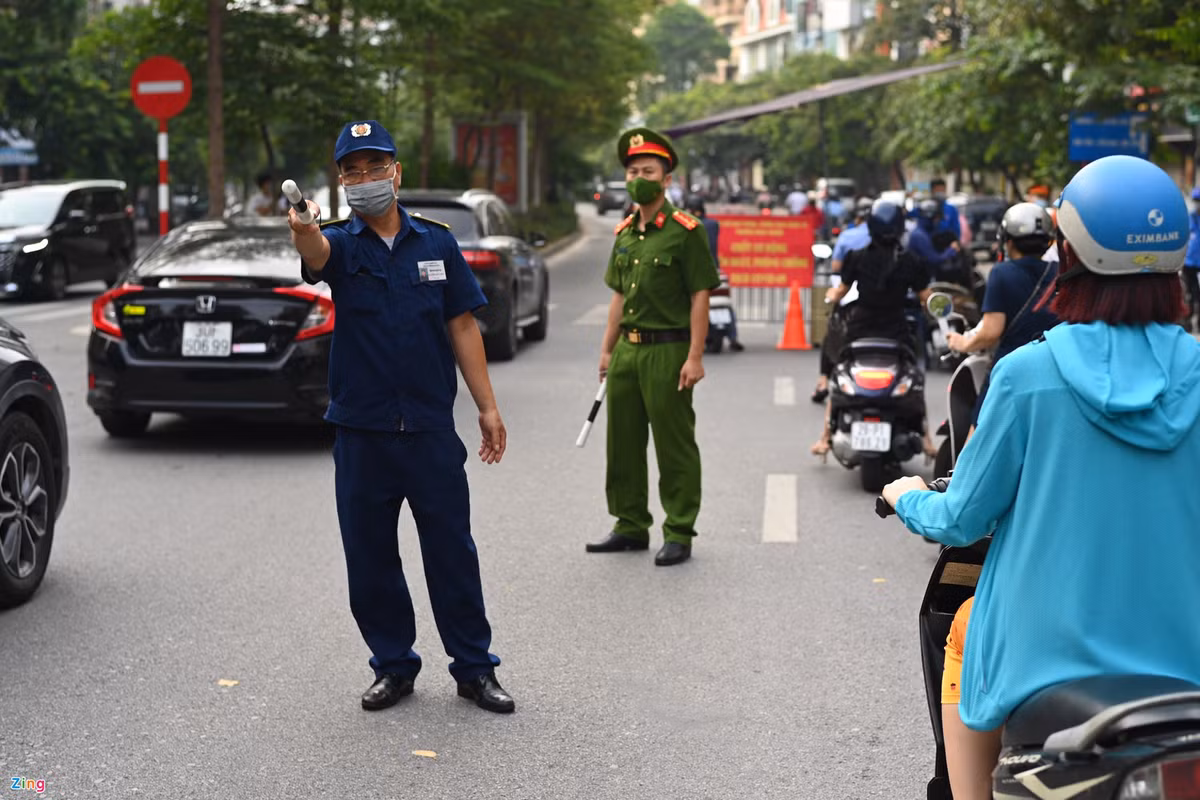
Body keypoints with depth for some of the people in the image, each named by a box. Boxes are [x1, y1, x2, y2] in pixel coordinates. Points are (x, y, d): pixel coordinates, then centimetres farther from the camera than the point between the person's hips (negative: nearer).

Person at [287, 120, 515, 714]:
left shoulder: (436, 243, 5)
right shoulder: (343, 244, 0)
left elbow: (462, 327, 8)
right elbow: (318, 256, -26)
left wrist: (488, 407, 3)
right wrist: (302, 232, -51)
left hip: (431, 427, 0)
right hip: (361, 431, 0)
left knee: (452, 552, 5)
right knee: (370, 559, 7)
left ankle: (474, 668, 17)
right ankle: (393, 666, 23)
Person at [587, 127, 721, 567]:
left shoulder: (685, 231, -8)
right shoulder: (624, 233, 14)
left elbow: (700, 296, -11)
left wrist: (695, 357, -16)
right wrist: (607, 350, 17)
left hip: (668, 352, -7)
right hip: (627, 351, 8)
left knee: (675, 448, -1)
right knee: (623, 443, 13)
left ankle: (679, 534, 7)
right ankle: (631, 526, 24)